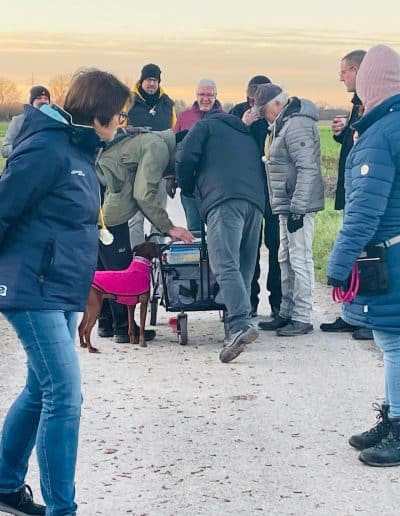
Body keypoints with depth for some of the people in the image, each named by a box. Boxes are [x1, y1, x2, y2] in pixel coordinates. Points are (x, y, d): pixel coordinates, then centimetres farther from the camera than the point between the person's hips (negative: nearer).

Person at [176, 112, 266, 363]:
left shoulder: (207, 125, 20)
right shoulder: (248, 135, 37)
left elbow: (186, 158, 6)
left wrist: (188, 189, 21)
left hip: (224, 200, -6)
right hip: (256, 202, 6)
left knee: (225, 266, -17)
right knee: (244, 268, 10)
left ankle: (240, 325, -33)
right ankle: (238, 323, 6)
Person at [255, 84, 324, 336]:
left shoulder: (297, 125, -17)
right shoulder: (283, 124, 16)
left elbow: (308, 169, -23)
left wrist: (297, 209, -24)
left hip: (298, 206, -11)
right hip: (287, 206, 11)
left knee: (300, 260, -6)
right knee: (286, 260, 16)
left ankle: (302, 318, -1)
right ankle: (287, 313, 24)